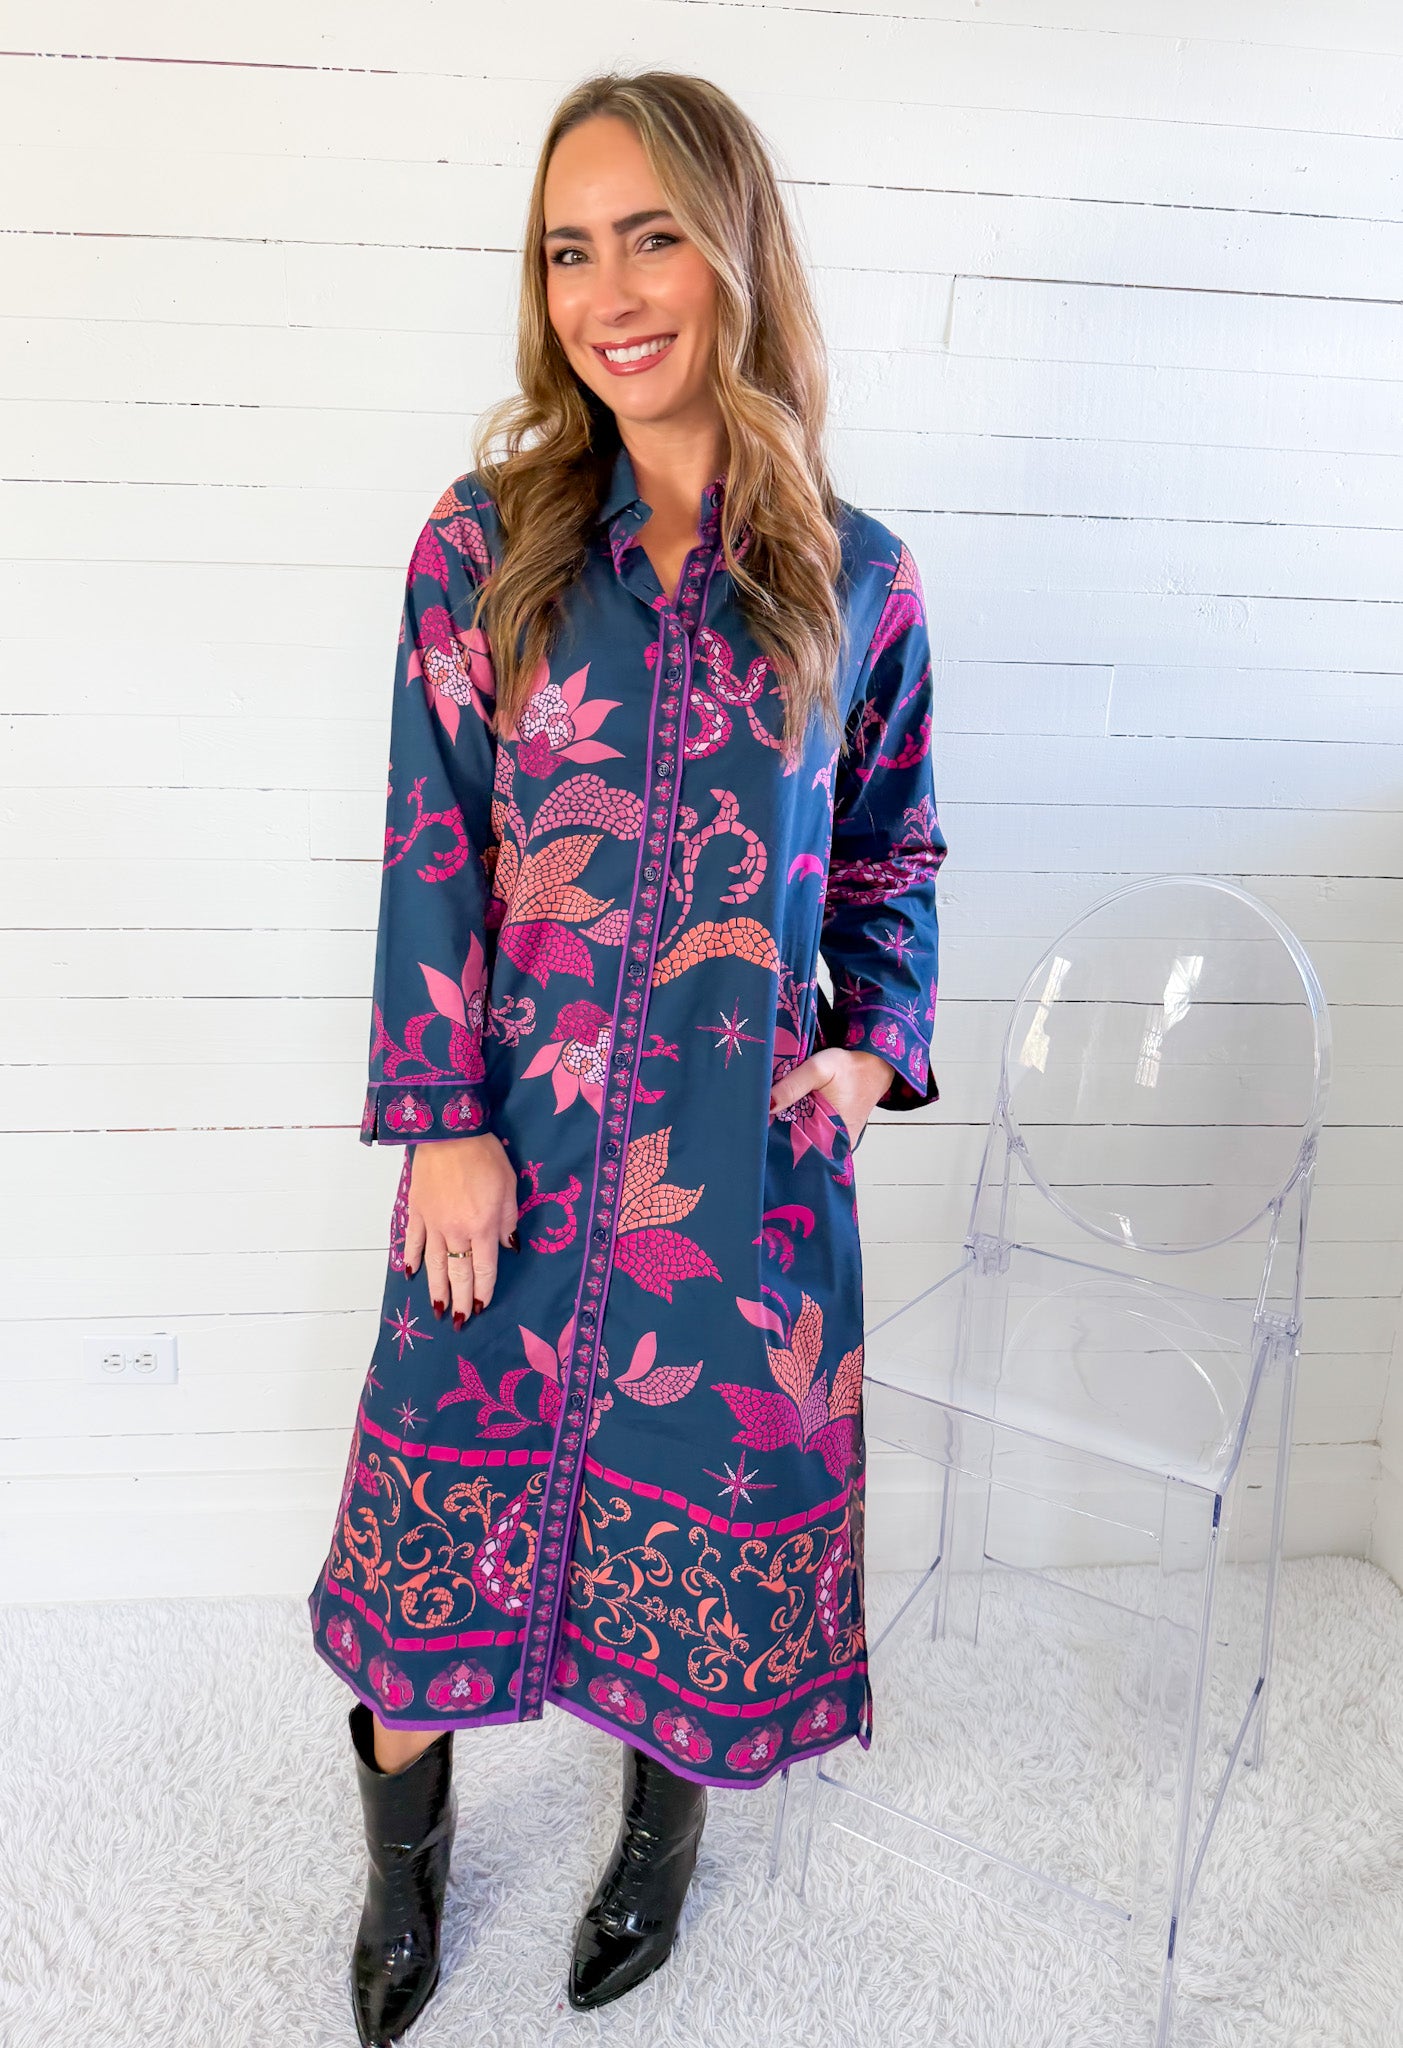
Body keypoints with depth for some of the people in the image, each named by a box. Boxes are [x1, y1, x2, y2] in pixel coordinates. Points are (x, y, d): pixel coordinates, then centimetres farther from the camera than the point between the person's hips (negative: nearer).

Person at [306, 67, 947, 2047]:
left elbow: (894, 851, 10)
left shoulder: (853, 574, 0)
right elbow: (430, 844, -3)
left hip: (749, 1143, 0)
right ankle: (406, 1837, 43)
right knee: (455, 1455, 14)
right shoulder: (486, 541, -1)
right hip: (514, 1126, 0)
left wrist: (879, 1045, -5)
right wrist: (445, 1120, -8)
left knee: (712, 1473, 14)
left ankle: (668, 1804, 46)